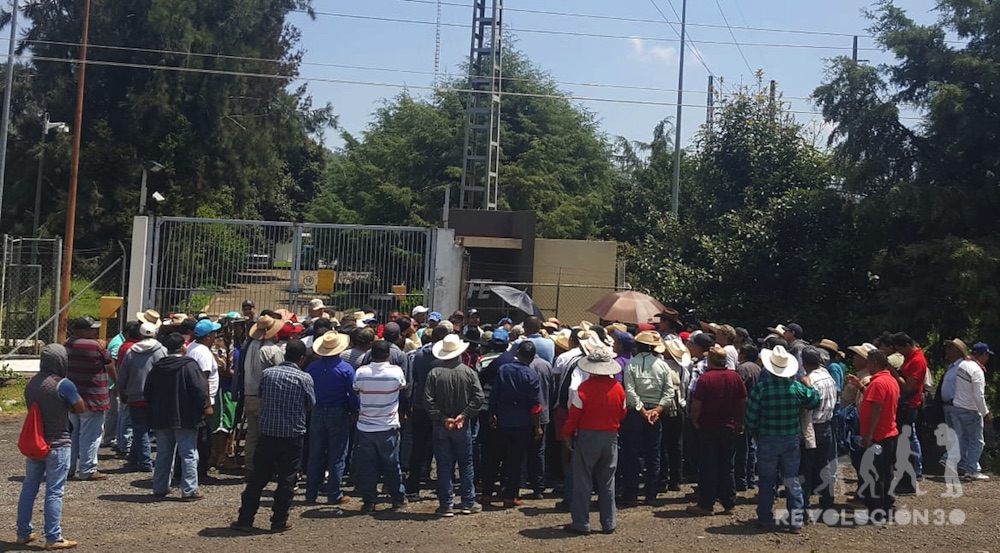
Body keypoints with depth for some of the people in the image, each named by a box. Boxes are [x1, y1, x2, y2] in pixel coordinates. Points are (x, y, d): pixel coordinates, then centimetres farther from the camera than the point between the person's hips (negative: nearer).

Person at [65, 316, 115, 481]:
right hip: (93, 398, -7)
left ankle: (68, 468, 23)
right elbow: (110, 365, -3)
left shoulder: (68, 345, 4)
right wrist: (117, 382, 14)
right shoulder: (96, 347, -16)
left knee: (72, 432, 17)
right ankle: (87, 470, 2)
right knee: (90, 435, -1)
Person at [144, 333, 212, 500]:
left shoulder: (156, 367, 6)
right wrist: (206, 407, -2)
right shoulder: (189, 365, -12)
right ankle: (189, 490, -3)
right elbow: (200, 390, -16)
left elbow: (147, 393, 12)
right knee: (189, 454, -1)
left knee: (163, 454, 15)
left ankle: (160, 488, 20)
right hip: (185, 418, -6)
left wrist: (155, 409, 23)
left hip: (161, 418, 6)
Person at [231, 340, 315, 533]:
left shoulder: (267, 373, 0)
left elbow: (261, 397, 12)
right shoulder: (304, 378, -7)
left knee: (257, 478, 10)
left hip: (268, 432, 3)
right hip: (293, 434, -3)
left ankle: (245, 519, 14)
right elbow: (311, 404, 3)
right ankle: (279, 521, 10)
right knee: (287, 480, 7)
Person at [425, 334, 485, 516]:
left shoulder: (434, 373, -8)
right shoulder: (469, 372, -6)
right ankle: (468, 503, 15)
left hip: (441, 426, 0)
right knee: (466, 464, 12)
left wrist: (442, 419, -9)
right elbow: (478, 397, -11)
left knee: (444, 466, 5)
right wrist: (464, 415, -9)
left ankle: (446, 505, 7)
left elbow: (428, 401, -12)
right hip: (463, 426, 0)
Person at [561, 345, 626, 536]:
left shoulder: (585, 387, -17)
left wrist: (568, 433, 3)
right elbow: (622, 413, 7)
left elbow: (575, 414, -12)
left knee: (583, 481, 5)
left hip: (587, 436, -4)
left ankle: (581, 523, 7)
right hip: (610, 437, 4)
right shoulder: (617, 388, -4)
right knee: (607, 482, 13)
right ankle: (609, 523, 16)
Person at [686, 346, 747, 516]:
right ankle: (729, 504, 13)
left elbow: (696, 404, -15)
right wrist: (740, 423, 16)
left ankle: (706, 505, 4)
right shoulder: (736, 377, 0)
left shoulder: (706, 378, -14)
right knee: (727, 467, 11)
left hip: (709, 428, -4)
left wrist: (694, 421, 0)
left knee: (709, 467, 2)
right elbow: (744, 401, 7)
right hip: (730, 428, 4)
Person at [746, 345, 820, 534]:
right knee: (792, 480, 9)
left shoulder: (760, 388, -14)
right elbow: (815, 401, 9)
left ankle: (765, 518, 17)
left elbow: (751, 419, -9)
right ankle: (795, 520, 8)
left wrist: (755, 434, 9)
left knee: (767, 482, 10)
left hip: (767, 442, -2)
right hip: (791, 440, 2)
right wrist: (809, 385, 24)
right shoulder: (797, 387, -8)